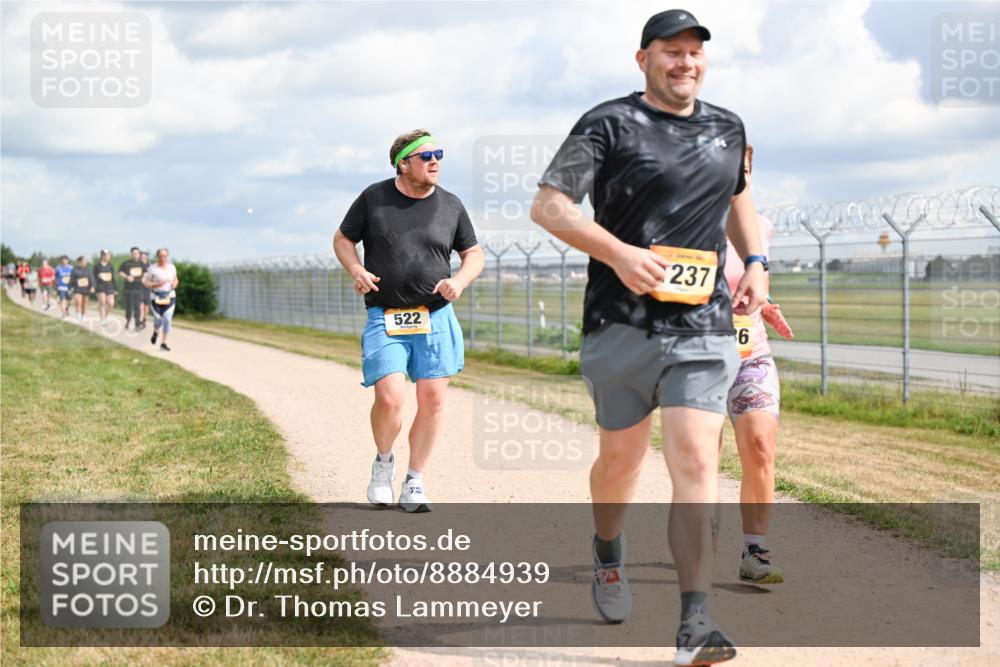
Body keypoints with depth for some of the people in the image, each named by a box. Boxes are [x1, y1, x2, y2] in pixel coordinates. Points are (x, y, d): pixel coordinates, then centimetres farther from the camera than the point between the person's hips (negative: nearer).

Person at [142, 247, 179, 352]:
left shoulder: (172, 267, 5)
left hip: (169, 297, 2)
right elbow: (145, 283, -4)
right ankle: (156, 332, 40)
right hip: (156, 297, -2)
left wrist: (175, 283, -2)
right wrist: (156, 284, -19)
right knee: (158, 320, 3)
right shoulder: (152, 269, -6)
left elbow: (175, 279, 21)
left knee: (167, 320, -10)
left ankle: (163, 344, -3)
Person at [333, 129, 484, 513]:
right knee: (389, 398, -16)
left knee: (433, 400, -2)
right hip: (384, 319, -2)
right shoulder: (374, 198, 2)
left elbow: (475, 254, 15)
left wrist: (460, 280, -6)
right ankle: (383, 462, 15)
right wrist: (356, 270, -8)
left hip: (436, 318, 2)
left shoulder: (450, 206, 7)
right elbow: (342, 239, 12)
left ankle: (414, 484, 14)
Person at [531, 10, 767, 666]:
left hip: (704, 327, 2)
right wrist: (618, 252, -21)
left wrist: (755, 261, 14)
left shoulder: (728, 128, 14)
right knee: (621, 459, 11)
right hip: (622, 325, -2)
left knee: (695, 460, -12)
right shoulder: (608, 125, -2)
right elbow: (548, 204, -8)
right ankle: (608, 553, 44)